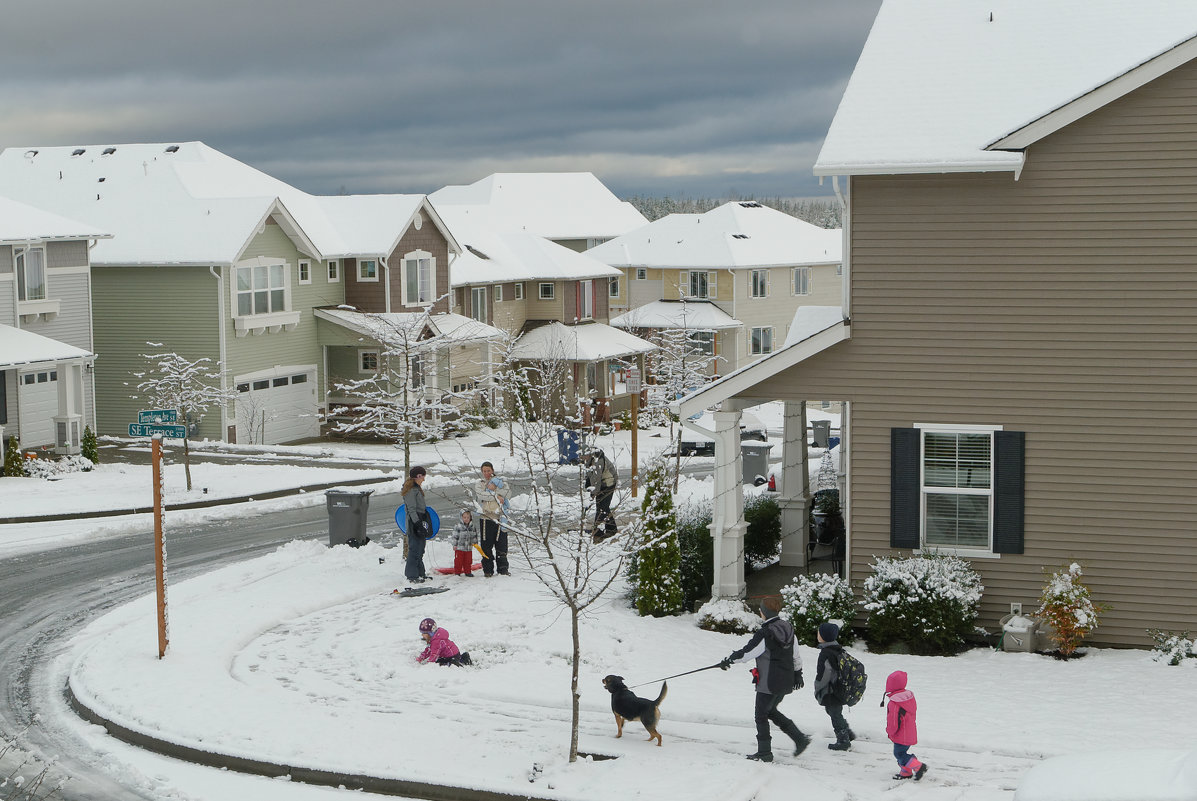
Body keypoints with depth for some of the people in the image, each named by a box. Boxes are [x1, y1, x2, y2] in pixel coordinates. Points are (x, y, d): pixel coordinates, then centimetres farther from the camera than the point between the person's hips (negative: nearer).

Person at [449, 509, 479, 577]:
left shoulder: (472, 526, 5)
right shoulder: (458, 526, -10)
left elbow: (474, 535, 17)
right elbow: (455, 536, -8)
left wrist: (475, 542, 9)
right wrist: (455, 545, -9)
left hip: (469, 548, 4)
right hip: (459, 547, -4)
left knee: (468, 561, 10)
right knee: (458, 561, 0)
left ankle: (467, 572, 21)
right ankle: (457, 572, 9)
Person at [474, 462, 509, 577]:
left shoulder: (501, 482, 13)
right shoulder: (478, 485, 12)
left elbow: (504, 492, -9)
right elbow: (481, 495, -10)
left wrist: (492, 489, -8)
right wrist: (496, 496, -10)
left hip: (500, 517, 0)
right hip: (486, 518, 0)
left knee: (501, 545, -2)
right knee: (486, 546, -1)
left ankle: (503, 569, 3)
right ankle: (488, 570, 6)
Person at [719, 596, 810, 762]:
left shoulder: (765, 634, -20)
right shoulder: (788, 628, 4)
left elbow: (746, 652, -12)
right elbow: (796, 655, 14)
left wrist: (728, 660, 3)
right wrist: (798, 673, 25)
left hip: (769, 683, -8)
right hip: (786, 681, 8)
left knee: (761, 715, 7)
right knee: (771, 711, 22)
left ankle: (764, 753, 11)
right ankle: (800, 739, 15)